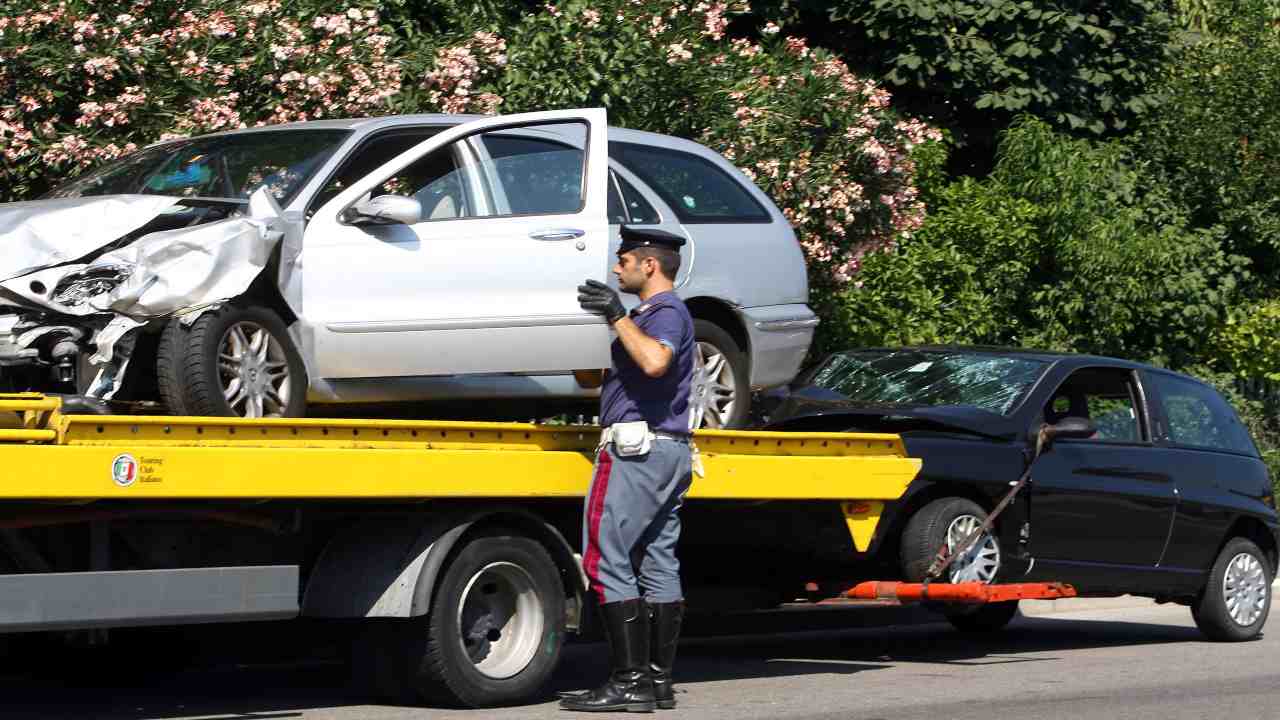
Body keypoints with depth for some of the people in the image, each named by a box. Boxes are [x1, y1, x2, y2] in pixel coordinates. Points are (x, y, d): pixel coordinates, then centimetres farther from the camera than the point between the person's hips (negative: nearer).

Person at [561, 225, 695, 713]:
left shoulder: (667, 311, -8)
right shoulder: (653, 314, 23)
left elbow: (654, 362, -31)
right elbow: (593, 378, 30)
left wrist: (618, 317, -21)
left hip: (636, 450, -10)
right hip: (667, 452, 10)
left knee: (607, 560, -10)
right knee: (658, 566, 7)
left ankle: (629, 681, -13)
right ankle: (659, 681, 7)